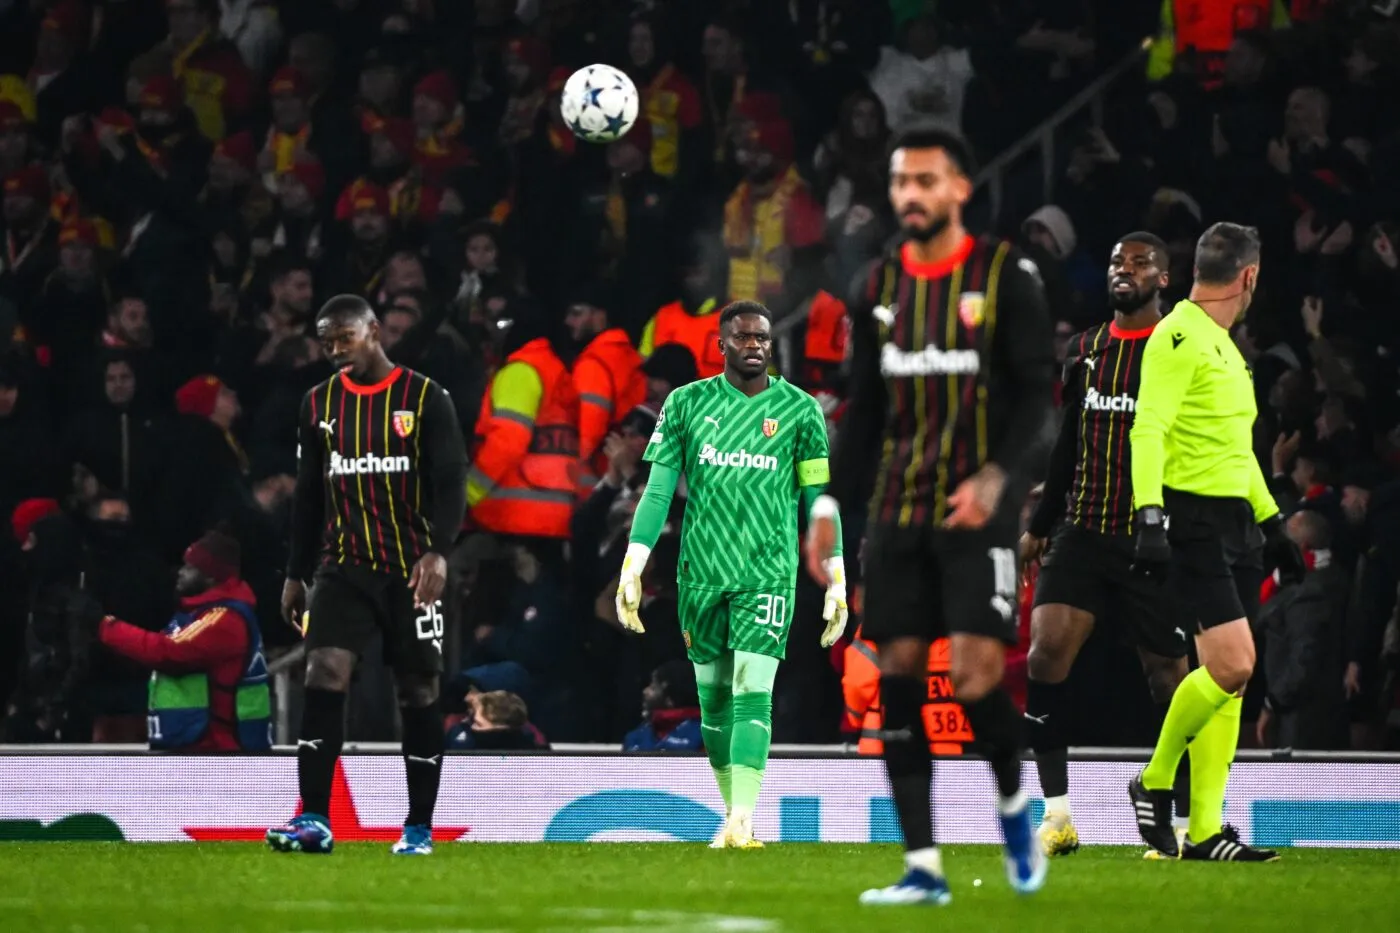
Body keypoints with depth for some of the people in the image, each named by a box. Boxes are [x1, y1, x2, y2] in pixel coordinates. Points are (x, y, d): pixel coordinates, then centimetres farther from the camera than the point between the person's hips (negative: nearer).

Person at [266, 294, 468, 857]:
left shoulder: (425, 398, -3)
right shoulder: (320, 404, 10)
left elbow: (451, 480, -8)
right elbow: (308, 495, 16)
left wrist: (438, 552, -22)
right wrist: (296, 574, 14)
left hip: (410, 571, -3)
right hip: (345, 567, 3)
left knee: (418, 690, 3)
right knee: (324, 674, -14)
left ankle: (419, 828, 12)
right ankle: (313, 821, -18)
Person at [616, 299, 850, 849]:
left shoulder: (799, 410, 3)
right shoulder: (686, 405, 5)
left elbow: (819, 502, 5)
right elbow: (657, 493, 6)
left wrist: (837, 583, 1)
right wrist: (631, 570, -2)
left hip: (768, 574, -2)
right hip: (701, 573, 2)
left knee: (753, 693, -13)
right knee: (713, 697, 6)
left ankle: (742, 823, -19)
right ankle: (731, 814, 17)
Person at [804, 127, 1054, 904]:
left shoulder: (1006, 276, -2)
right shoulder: (878, 287, 12)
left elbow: (1036, 394, -5)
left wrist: (997, 476, -20)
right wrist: (831, 505, 9)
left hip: (977, 511, -5)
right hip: (897, 512, 5)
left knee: (975, 672, -14)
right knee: (897, 676, -2)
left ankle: (1014, 803, 16)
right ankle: (923, 866, 2)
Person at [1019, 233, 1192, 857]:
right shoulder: (1085, 350, 13)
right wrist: (1039, 526, 21)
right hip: (1082, 531, 4)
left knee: (1166, 673, 0)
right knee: (1045, 652, -12)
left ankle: (1188, 823, 11)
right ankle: (1057, 815, -7)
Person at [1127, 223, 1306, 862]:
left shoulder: (1224, 346, 20)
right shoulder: (1179, 337, -10)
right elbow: (1148, 428, -18)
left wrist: (1272, 524, 29)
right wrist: (1149, 516, -29)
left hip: (1234, 521, 9)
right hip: (1192, 517, -9)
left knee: (1231, 677, 4)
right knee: (1231, 666, -17)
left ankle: (1204, 833, 5)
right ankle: (1154, 784, 2)